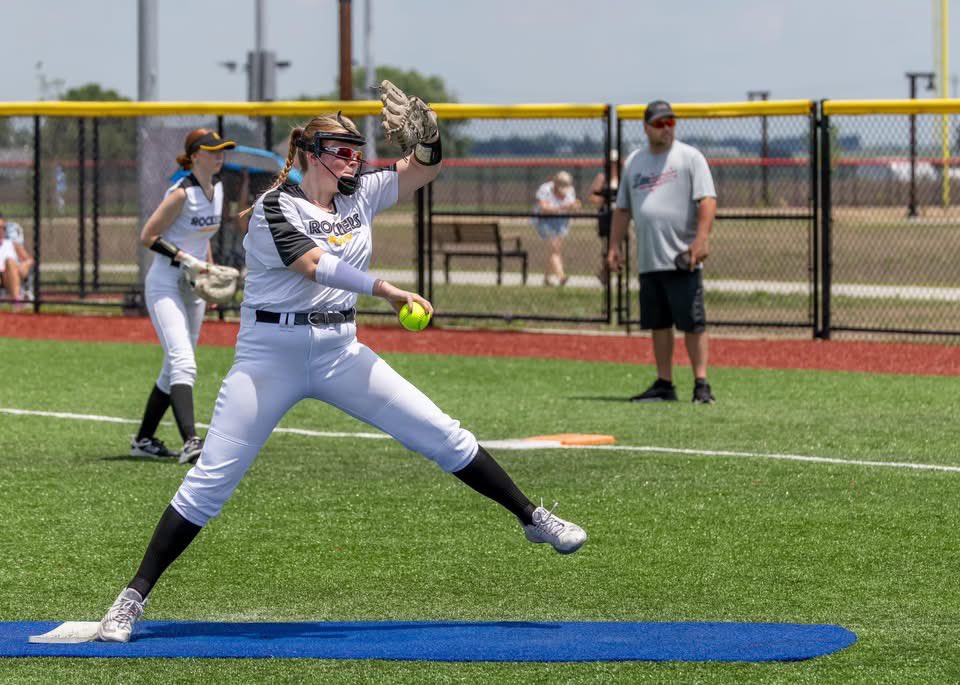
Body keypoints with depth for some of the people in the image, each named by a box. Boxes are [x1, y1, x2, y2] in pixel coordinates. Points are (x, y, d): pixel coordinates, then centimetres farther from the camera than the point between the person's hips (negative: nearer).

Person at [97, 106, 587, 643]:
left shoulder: (359, 195, 7)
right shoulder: (274, 208, -10)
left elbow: (424, 169, 2)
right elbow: (316, 265, -24)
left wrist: (426, 131, -20)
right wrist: (387, 291, -32)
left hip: (340, 352, 5)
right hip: (272, 355, -5)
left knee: (442, 435, 0)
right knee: (210, 481, -9)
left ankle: (532, 517, 15)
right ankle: (134, 597, -4)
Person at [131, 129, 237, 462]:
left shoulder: (216, 187, 7)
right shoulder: (182, 194, -18)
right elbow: (148, 236, -16)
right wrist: (184, 257, -23)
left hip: (193, 288, 9)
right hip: (165, 284, -9)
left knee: (175, 368, 13)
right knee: (183, 363, -22)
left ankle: (144, 440, 25)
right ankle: (190, 442, -34)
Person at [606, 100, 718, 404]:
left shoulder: (689, 157, -2)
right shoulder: (634, 162, 15)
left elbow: (707, 200, -11)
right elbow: (622, 208, 21)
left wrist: (701, 239, -22)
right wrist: (614, 245, 11)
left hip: (682, 260, -6)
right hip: (648, 261, 6)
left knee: (692, 323, -7)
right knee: (658, 323, 9)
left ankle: (701, 384, -5)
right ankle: (664, 384, 15)